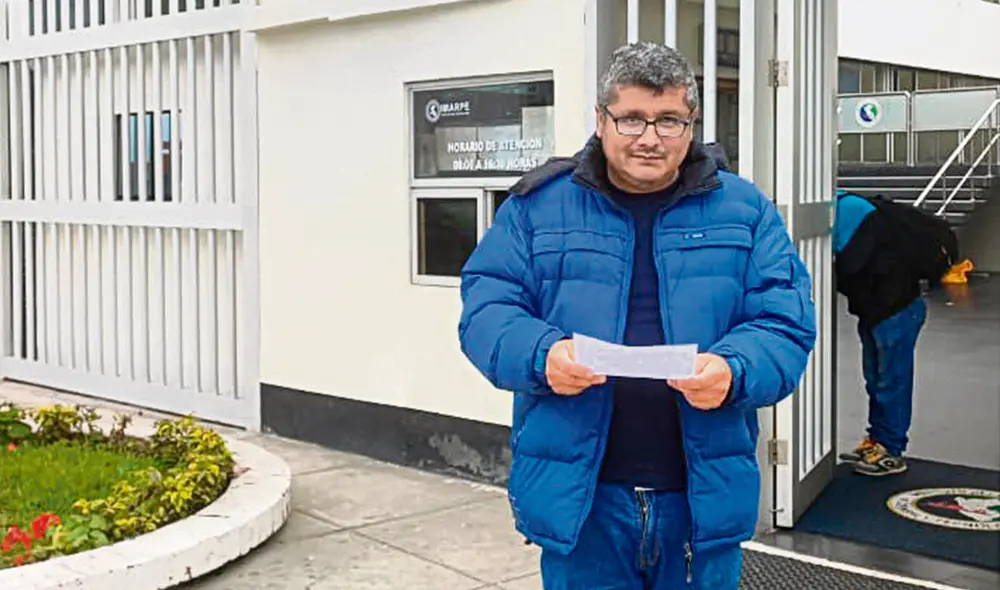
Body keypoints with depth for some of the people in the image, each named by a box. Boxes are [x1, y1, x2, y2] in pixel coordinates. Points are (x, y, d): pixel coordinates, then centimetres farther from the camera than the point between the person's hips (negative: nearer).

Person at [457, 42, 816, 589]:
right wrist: (541, 355, -22)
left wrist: (733, 371, -22)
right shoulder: (538, 205, 2)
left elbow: (785, 325, -1)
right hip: (578, 489, -1)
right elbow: (486, 309, -1)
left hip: (703, 491, 1)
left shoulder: (745, 210, 4)